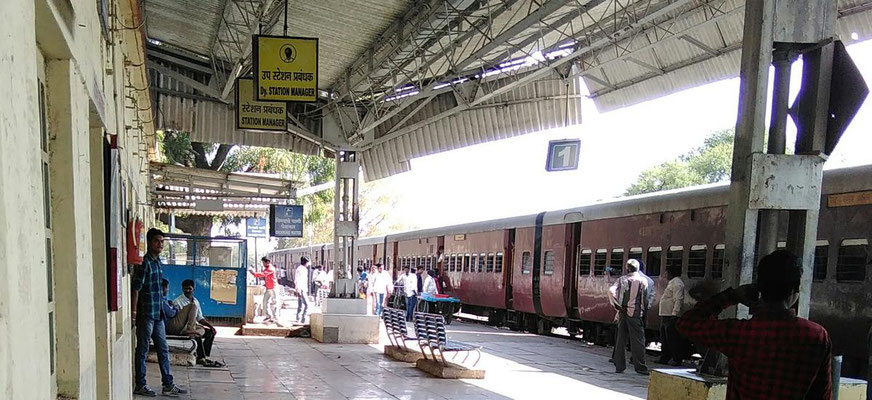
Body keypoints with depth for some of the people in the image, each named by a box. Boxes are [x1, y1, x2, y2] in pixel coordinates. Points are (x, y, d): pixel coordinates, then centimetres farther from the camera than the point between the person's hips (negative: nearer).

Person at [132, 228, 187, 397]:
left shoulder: (157, 262, 13)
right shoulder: (145, 263, -13)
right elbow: (136, 288, -17)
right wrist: (133, 312, -20)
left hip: (158, 314, 8)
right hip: (146, 314, -8)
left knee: (163, 350, 10)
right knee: (142, 350, 3)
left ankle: (168, 385, 16)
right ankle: (140, 385, 13)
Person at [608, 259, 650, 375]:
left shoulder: (622, 279, 3)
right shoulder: (642, 280, -3)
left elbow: (611, 291, -10)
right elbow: (644, 299, -4)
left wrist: (617, 305, -3)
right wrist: (644, 308, 11)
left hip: (622, 312, 4)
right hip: (635, 312, -3)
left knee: (621, 339, 9)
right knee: (638, 339, 1)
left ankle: (619, 366, 12)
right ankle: (640, 367, 1)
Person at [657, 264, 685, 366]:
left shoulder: (677, 283, -13)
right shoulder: (672, 282, 19)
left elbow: (678, 300, -21)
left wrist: (674, 314, -26)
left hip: (671, 316, -11)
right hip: (665, 315, 11)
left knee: (672, 339, -6)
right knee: (664, 338, 15)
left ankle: (677, 359, -1)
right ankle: (664, 358, 22)